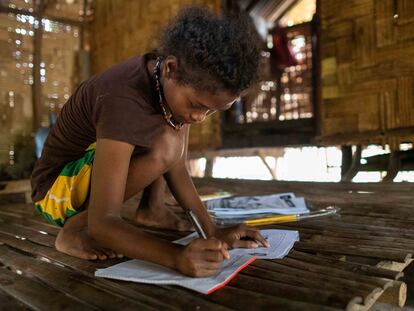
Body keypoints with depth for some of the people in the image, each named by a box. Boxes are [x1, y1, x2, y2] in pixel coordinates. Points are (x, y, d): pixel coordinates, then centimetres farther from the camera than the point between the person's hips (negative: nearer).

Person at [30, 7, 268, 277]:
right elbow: (102, 222, -36)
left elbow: (177, 167, -8)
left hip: (96, 174, 7)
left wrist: (212, 231, -17)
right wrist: (177, 256, -50)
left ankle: (151, 207, 0)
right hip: (58, 188, -7)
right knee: (163, 146, -32)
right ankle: (74, 228, -15)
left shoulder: (181, 83, -11)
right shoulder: (123, 101, -35)